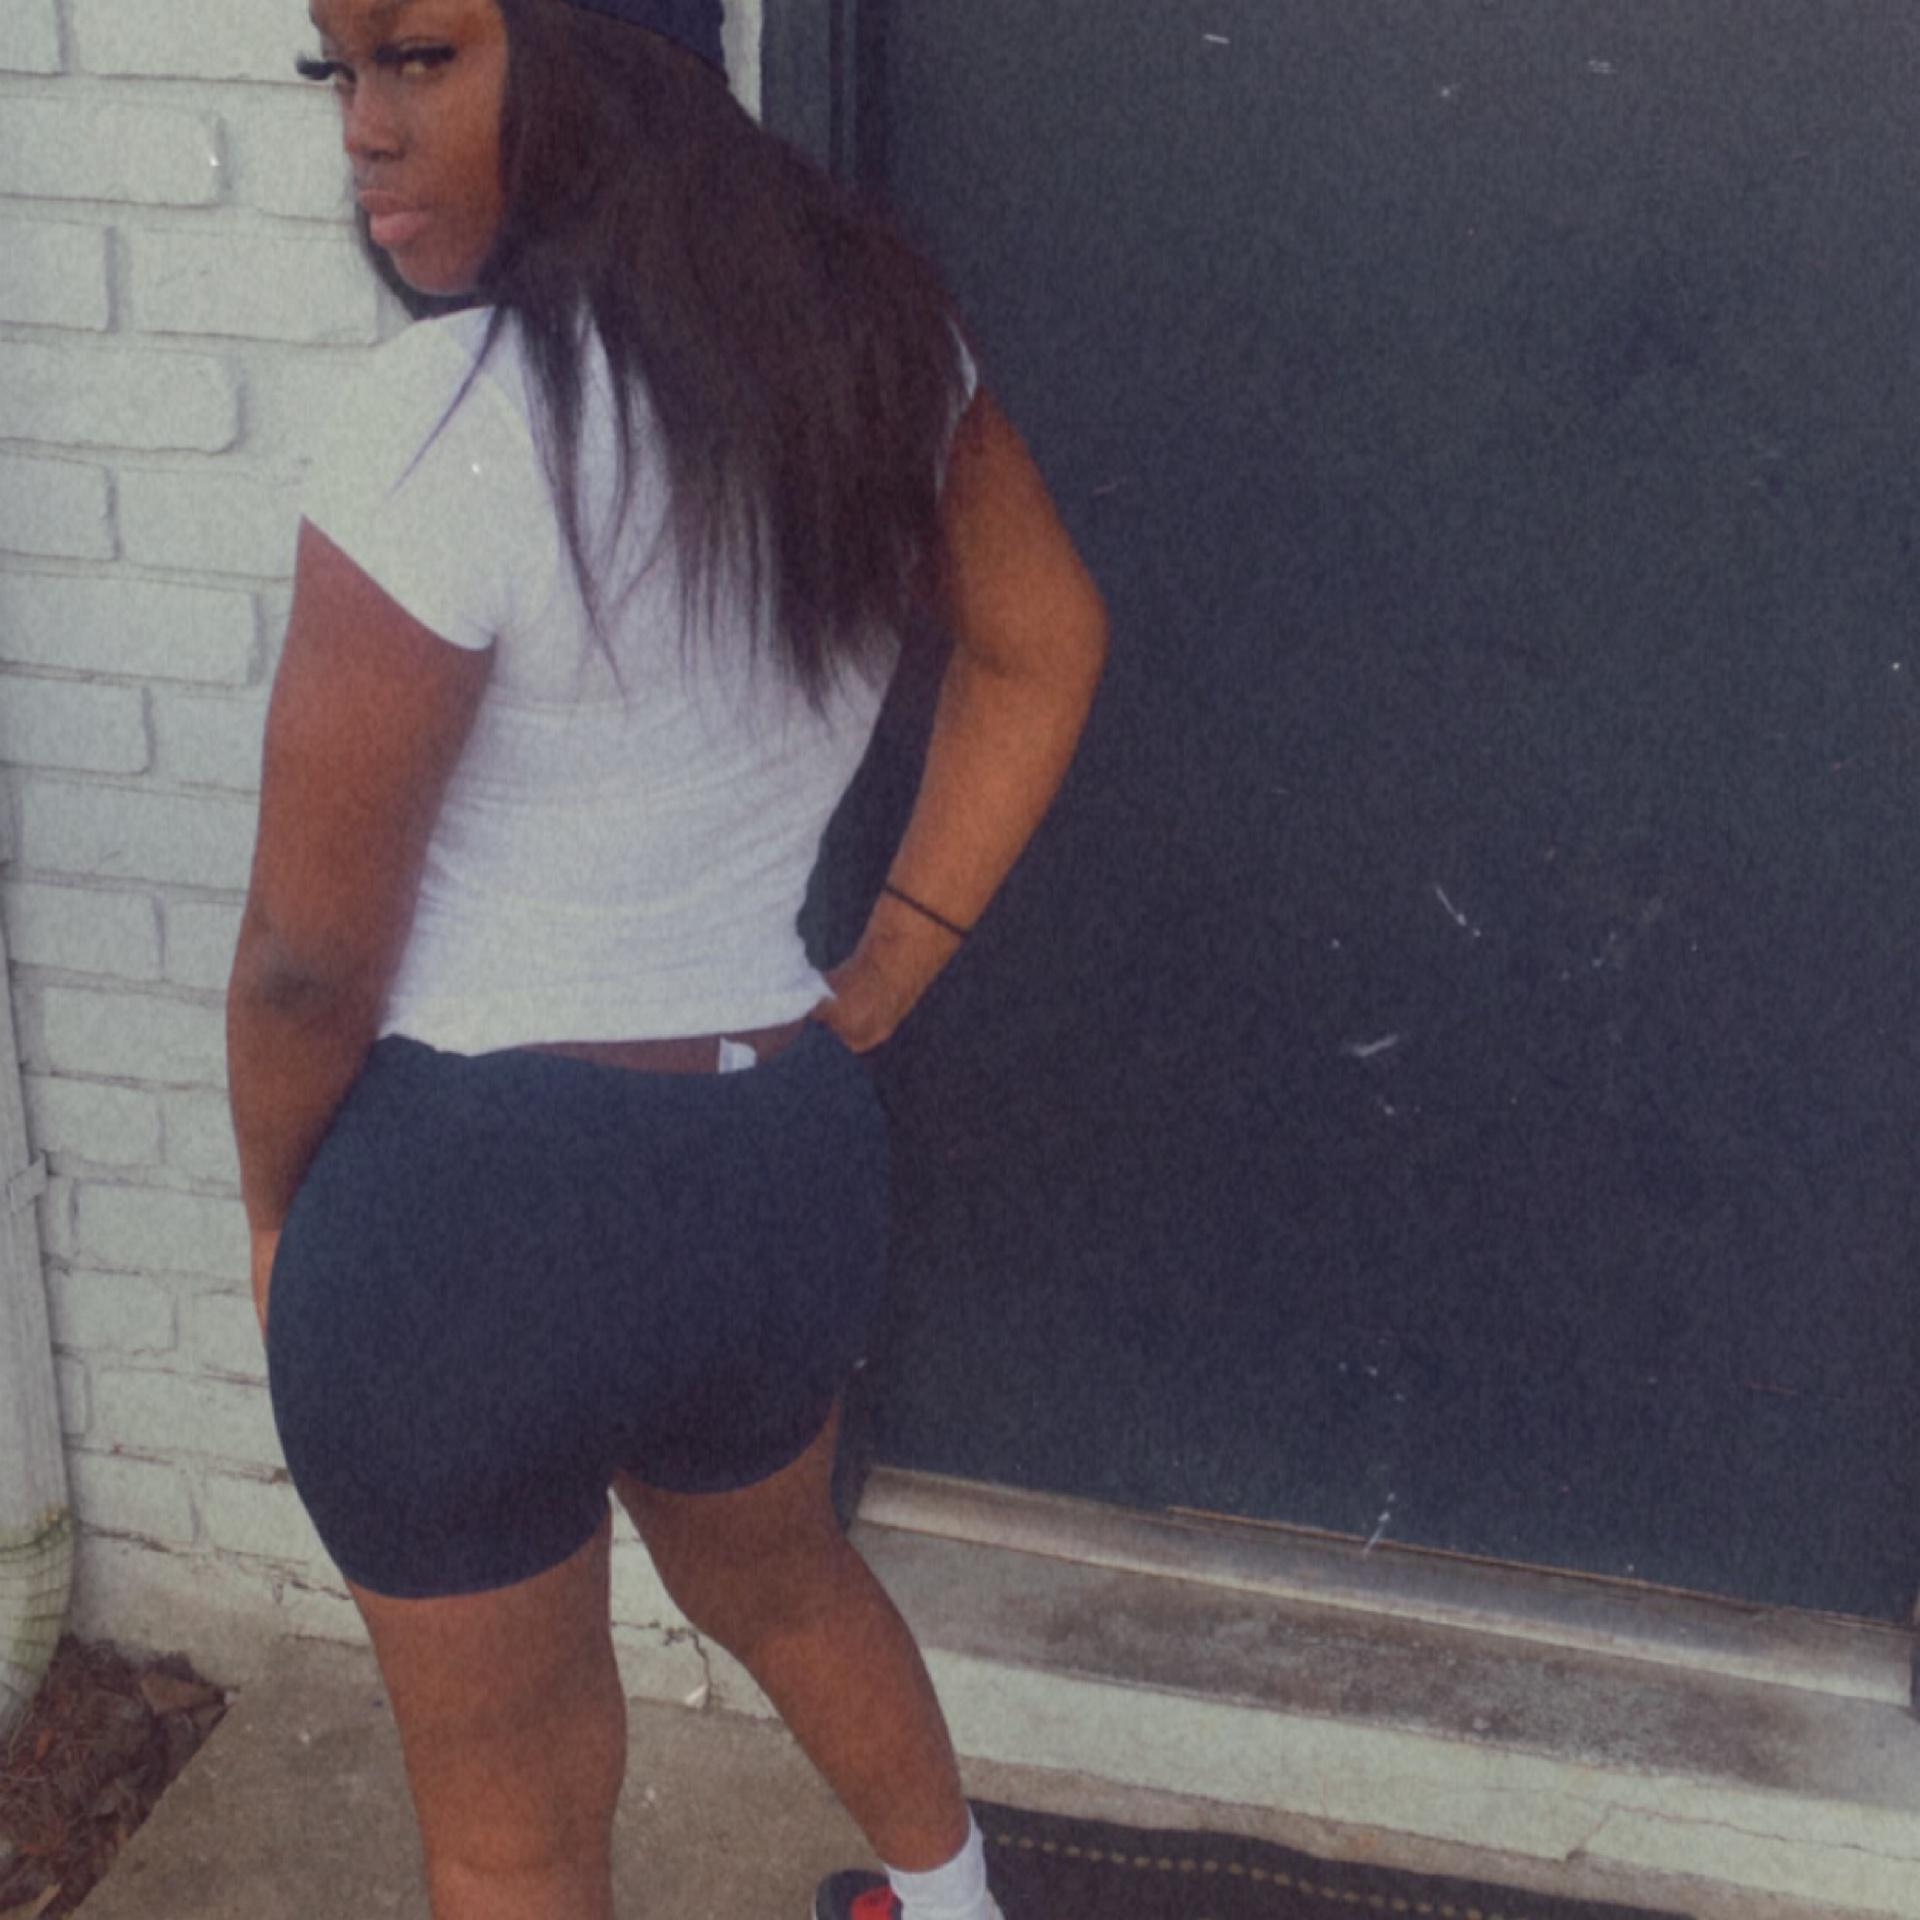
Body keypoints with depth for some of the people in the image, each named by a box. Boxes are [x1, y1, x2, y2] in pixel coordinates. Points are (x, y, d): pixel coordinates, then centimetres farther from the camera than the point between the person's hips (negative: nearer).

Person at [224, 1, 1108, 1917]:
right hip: (788, 1159, 7)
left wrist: (277, 1208, 2)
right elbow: (1040, 645, 12)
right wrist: (871, 995, 12)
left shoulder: (439, 418, -24)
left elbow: (311, 951, -17)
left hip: (470, 1199, -6)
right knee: (777, 1572, 36)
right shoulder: (868, 328, -2)